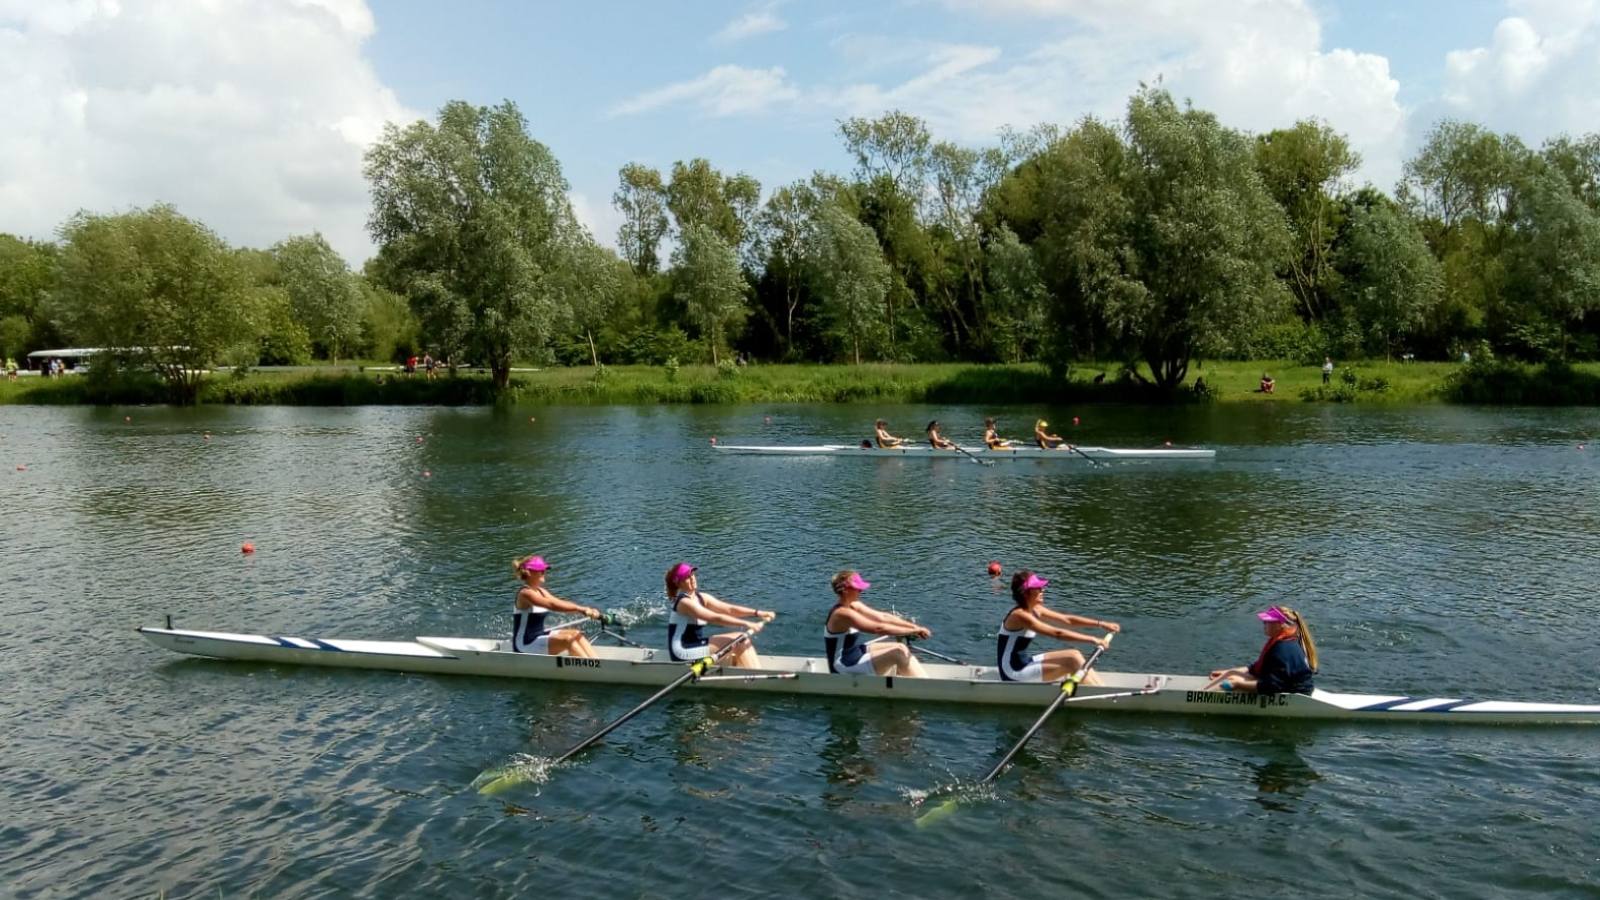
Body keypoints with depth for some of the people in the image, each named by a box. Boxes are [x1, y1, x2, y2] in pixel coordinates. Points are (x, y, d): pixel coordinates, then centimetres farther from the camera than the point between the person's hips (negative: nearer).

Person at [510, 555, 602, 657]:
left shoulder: (540, 591, 11)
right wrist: (581, 609, -36)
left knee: (576, 634, -5)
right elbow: (552, 605, -30)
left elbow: (562, 603, 1)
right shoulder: (526, 593, -17)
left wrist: (586, 610, -15)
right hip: (525, 645, -9)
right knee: (567, 639, -23)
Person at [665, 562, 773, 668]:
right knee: (740, 640, -14)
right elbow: (716, 618, -26)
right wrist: (746, 624, -31)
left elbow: (730, 609, 2)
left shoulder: (701, 597, 9)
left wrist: (757, 613, -10)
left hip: (696, 646, 9)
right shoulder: (684, 602, -17)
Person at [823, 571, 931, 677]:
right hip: (844, 666, -10)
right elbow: (878, 628, -29)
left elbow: (883, 617, 3)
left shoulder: (853, 606, 5)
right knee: (900, 652, -19)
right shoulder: (843, 613, -25)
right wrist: (913, 631, -25)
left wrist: (913, 626, -6)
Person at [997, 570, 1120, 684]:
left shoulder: (1035, 610, 6)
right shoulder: (1020, 615, -22)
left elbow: (1067, 619, 7)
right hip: (1013, 672, -9)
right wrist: (1092, 640, -27)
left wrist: (1100, 624, -1)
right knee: (1073, 660, -15)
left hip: (1024, 663, 9)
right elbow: (1057, 633, -27)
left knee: (1074, 655, 3)